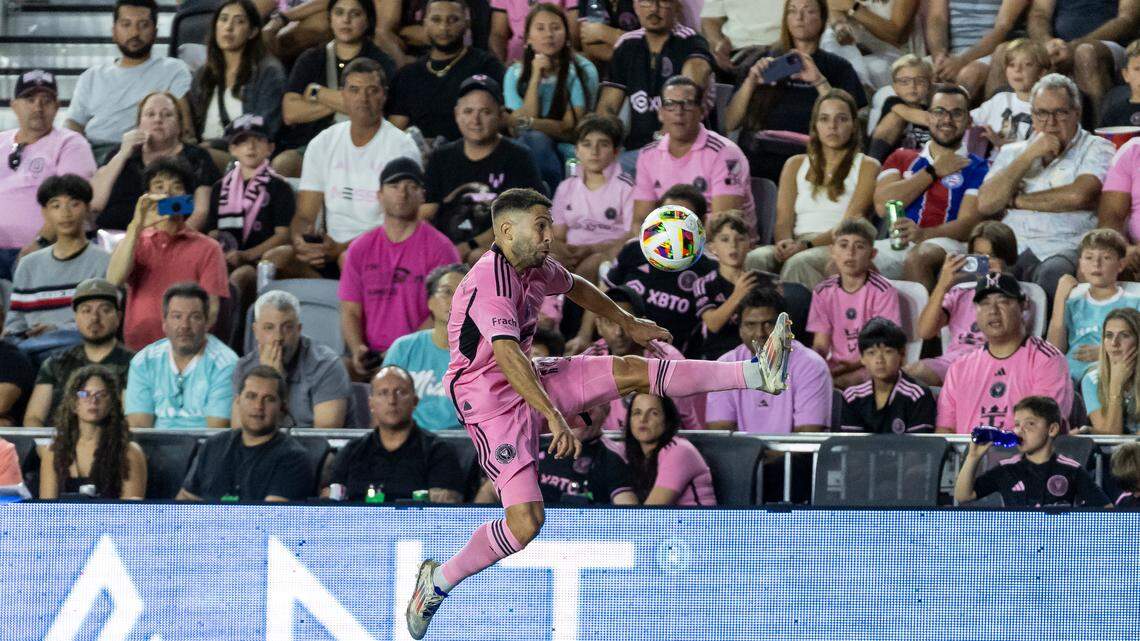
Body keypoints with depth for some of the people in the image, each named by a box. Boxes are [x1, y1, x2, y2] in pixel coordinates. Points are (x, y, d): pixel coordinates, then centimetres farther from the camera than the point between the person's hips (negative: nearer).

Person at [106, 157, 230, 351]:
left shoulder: (207, 248, 7)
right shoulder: (135, 242, 16)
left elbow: (210, 311, 1)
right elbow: (114, 280, -3)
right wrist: (137, 226, -9)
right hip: (136, 349, 1)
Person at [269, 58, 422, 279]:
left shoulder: (402, 147, -2)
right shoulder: (322, 144, 12)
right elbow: (304, 215, 9)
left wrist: (341, 248, -23)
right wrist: (300, 242, -16)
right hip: (331, 250, 5)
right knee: (275, 259, -24)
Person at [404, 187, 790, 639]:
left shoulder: (537, 268, 3)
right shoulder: (490, 283, -27)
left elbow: (575, 287, 27)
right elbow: (507, 356, -40)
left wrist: (629, 324, 34)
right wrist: (553, 415, -48)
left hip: (530, 381, 8)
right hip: (491, 402, -8)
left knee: (633, 371, -1)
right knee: (525, 522, -17)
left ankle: (757, 374, -2)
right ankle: (438, 580, 2)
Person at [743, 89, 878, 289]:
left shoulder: (866, 166, 11)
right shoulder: (796, 165, 24)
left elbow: (850, 224, -2)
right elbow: (783, 219, 11)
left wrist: (808, 244, -18)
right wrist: (785, 242, -14)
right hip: (798, 246, 3)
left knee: (798, 263, -38)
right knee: (753, 259, -31)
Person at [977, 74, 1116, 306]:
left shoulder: (1096, 149, 11)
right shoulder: (1012, 153, 24)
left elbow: (1079, 196, -9)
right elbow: (985, 204, 7)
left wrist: (1016, 201, 3)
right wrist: (1030, 156, 2)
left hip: (1064, 247, -3)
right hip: (1012, 248, 3)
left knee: (1053, 273, -40)